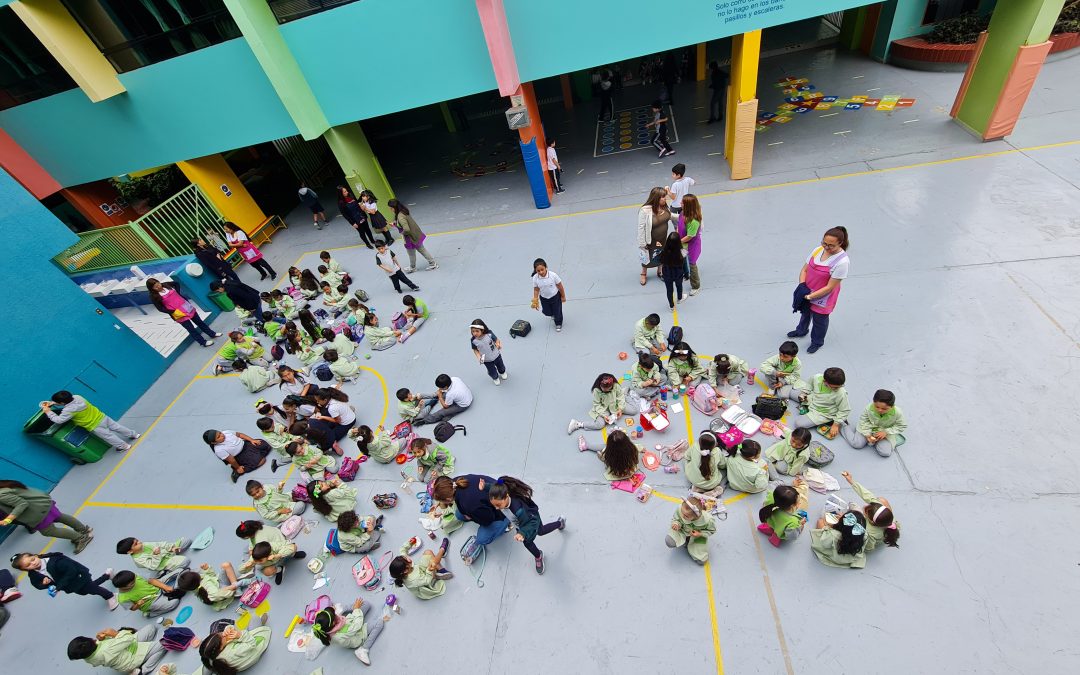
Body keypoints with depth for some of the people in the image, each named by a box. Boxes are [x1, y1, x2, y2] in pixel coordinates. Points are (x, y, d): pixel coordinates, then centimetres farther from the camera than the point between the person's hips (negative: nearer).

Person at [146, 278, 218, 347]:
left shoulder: (166, 285, -1)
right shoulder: (154, 297, -13)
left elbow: (176, 284, 18)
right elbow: (160, 309, -12)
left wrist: (178, 294, 8)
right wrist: (173, 312, -19)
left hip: (186, 306, 5)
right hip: (179, 314, -5)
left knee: (199, 321, 18)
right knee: (191, 329, 5)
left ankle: (212, 334, 34)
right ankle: (204, 342, 19)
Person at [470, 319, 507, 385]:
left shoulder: (489, 334, -30)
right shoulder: (473, 340, -26)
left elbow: (496, 340, -16)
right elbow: (475, 350, -10)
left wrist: (498, 344, -37)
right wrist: (479, 357, -25)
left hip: (496, 355, 0)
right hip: (486, 360, 0)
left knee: (500, 366, 29)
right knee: (492, 372, 19)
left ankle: (502, 372, 66)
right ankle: (495, 378, 56)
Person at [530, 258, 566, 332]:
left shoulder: (553, 275, -31)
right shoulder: (535, 278, -23)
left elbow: (560, 286, -16)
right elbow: (536, 290, -8)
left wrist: (563, 296, -6)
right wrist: (535, 301, -9)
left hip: (555, 296, -2)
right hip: (544, 298, 3)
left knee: (557, 312, 12)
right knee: (547, 312, 18)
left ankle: (558, 324, 45)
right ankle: (553, 314, 57)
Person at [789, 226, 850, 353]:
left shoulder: (842, 261, -28)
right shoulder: (818, 250, -11)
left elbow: (830, 287, -25)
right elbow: (804, 269, -2)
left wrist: (810, 296, -24)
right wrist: (802, 286, -17)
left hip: (823, 298, -5)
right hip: (807, 292, 6)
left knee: (819, 320, 17)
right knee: (805, 312, 30)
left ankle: (817, 342, 43)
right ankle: (801, 331, 58)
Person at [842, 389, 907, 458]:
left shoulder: (897, 413, -27)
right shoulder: (868, 408, -27)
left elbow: (902, 426, -10)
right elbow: (863, 421, -10)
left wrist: (886, 432, -21)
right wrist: (867, 434, -19)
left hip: (885, 433, 1)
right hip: (868, 429, 0)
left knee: (885, 453, -19)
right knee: (857, 444, -10)